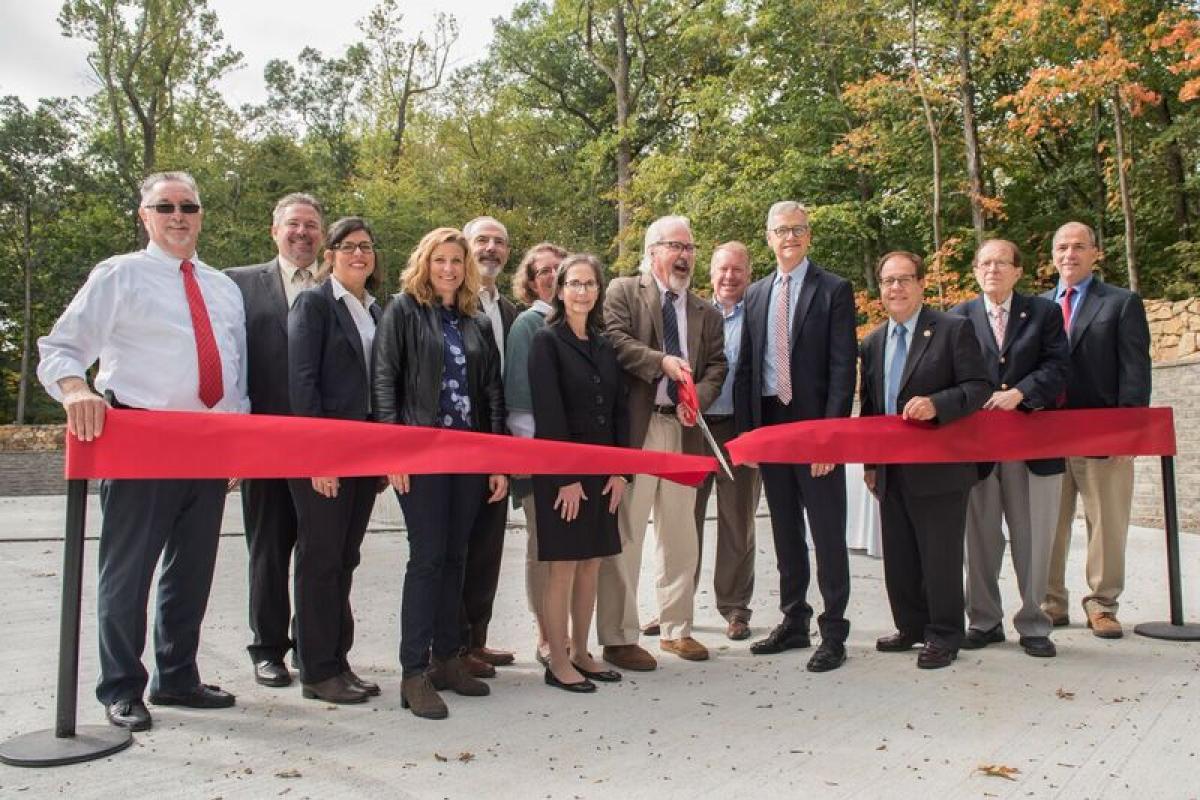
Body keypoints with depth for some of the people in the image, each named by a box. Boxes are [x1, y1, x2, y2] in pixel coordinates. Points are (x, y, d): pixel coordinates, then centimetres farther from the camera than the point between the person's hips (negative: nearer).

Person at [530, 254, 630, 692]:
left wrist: (620, 471, 3)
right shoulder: (546, 341, -6)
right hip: (562, 473, -6)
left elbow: (619, 409, 11)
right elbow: (549, 413, -13)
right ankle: (558, 662, 11)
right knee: (564, 566, 0)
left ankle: (580, 653, 23)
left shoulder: (604, 344, 12)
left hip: (603, 472, 6)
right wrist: (567, 478, -16)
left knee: (591, 564, 11)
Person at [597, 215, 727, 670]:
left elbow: (716, 365, 9)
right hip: (634, 427, -5)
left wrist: (698, 398, -9)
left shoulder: (706, 313, 18)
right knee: (625, 535, -3)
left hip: (684, 429, 5)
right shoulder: (623, 292, 3)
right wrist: (662, 362, -21)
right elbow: (615, 340, -12)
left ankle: (677, 629, 26)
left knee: (681, 536, 12)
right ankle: (618, 638, 7)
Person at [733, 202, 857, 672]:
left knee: (828, 532, 1)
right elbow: (746, 365, 12)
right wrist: (745, 430, 4)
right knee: (785, 530, 13)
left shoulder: (834, 290, -2)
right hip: (768, 423, 5)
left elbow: (843, 366, -8)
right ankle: (793, 622, 25)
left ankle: (833, 633, 11)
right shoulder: (755, 295, 12)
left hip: (815, 424, -5)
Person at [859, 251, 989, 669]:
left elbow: (978, 387, -10)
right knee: (898, 556, 13)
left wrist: (936, 404, -27)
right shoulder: (872, 343, 13)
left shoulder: (954, 329, -4)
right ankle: (911, 626, 28)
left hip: (938, 468, -6)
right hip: (891, 472, 6)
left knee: (940, 556, 1)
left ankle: (943, 636, 15)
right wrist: (869, 463, 13)